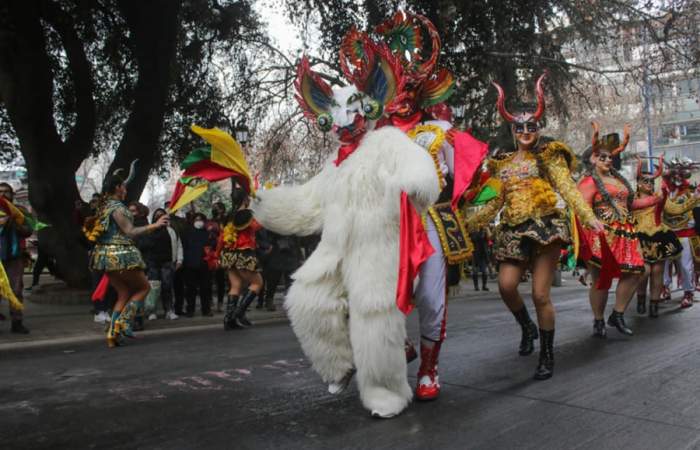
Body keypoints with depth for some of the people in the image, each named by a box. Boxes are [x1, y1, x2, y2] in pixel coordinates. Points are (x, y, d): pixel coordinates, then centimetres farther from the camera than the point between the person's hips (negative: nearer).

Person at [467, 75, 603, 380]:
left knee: (540, 294, -7)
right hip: (513, 231, 4)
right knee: (506, 286, -15)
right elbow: (494, 202, 19)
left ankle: (547, 356, 11)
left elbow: (568, 189, -3)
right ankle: (527, 328, 18)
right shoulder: (502, 162, 18)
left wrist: (589, 217, -16)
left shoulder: (547, 155, 7)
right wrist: (469, 225, 14)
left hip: (545, 226, -3)